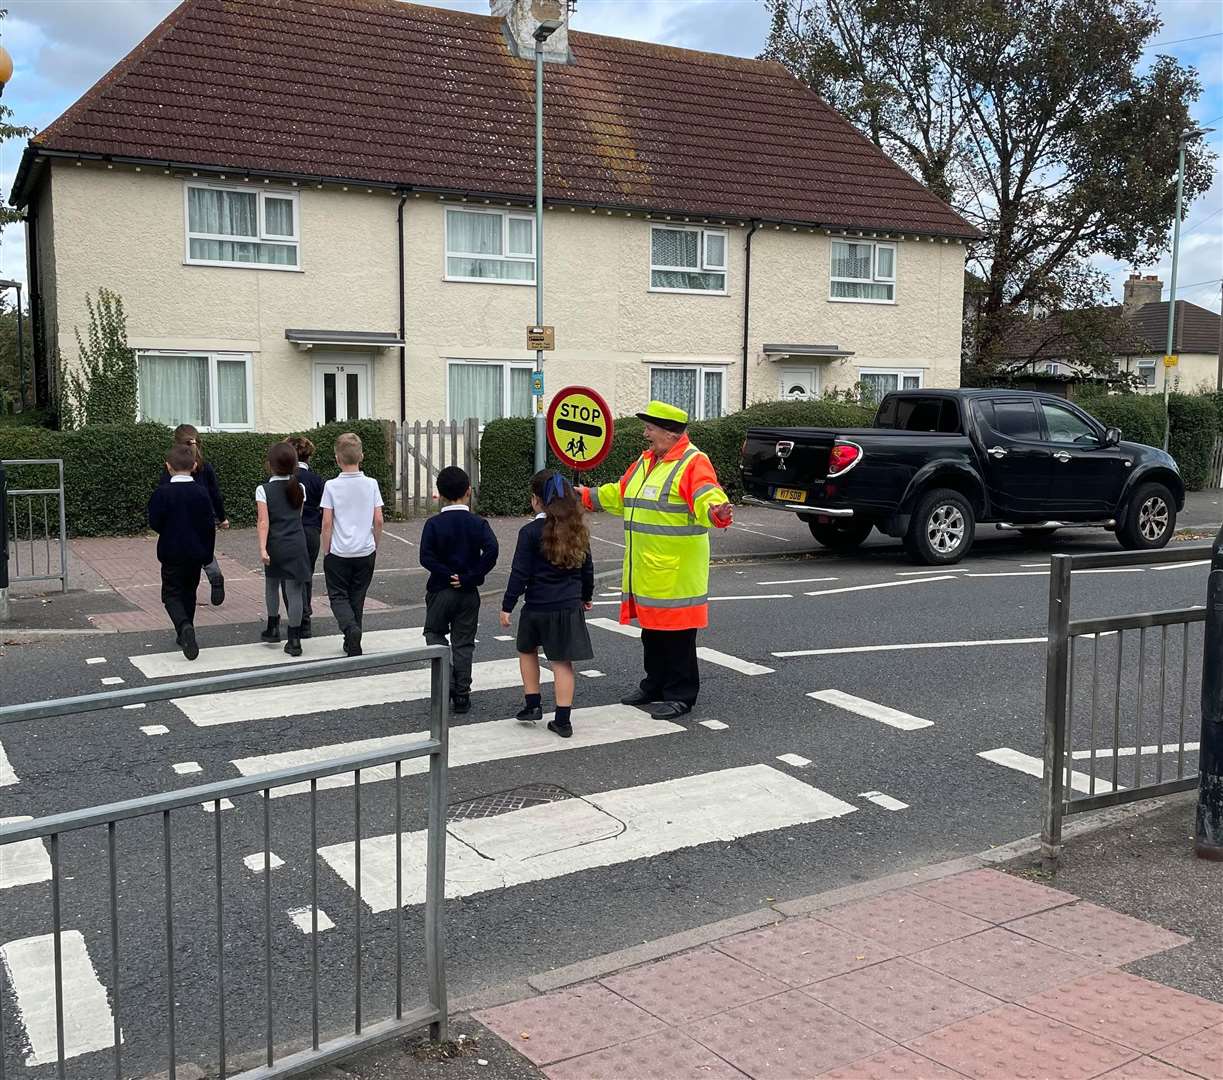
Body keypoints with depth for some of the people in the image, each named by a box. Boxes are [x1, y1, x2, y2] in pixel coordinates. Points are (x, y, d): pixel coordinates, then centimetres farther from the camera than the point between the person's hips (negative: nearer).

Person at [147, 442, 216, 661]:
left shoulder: (162, 492, -12)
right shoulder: (201, 492, -4)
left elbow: (154, 523, -10)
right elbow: (210, 526, -2)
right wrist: (208, 555, 7)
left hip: (171, 553, -3)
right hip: (196, 553, 3)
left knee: (172, 594, 4)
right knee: (189, 592, 18)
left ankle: (184, 627, -23)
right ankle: (184, 635, 24)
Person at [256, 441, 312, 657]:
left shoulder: (263, 490, -6)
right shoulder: (299, 488, 4)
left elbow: (263, 522, -14)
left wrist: (262, 548, -17)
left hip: (275, 545, -1)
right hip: (297, 544, 1)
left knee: (271, 585, 22)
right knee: (294, 590, 0)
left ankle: (273, 627, 32)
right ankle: (294, 640, -3)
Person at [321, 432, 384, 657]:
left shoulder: (331, 486, -9)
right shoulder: (371, 484, -4)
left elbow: (327, 523, -8)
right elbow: (378, 520, -2)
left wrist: (326, 552, 3)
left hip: (339, 553, -2)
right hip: (365, 552, 2)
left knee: (338, 596, 9)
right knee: (357, 598, 15)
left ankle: (350, 628, -17)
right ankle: (352, 642, 22)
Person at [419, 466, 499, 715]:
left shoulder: (434, 524, -7)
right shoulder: (478, 523, -6)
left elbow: (426, 557, -18)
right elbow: (491, 550, -21)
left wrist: (447, 575, -9)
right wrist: (470, 577, -15)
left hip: (440, 591, -1)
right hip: (469, 593, 1)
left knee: (434, 633, 18)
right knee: (463, 643, 10)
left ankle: (446, 681, 0)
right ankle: (461, 695, 12)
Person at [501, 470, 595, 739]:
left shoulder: (530, 532, -12)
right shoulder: (577, 530, 3)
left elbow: (520, 573, -12)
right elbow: (587, 568, 13)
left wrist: (507, 606, -4)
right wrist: (586, 597, 28)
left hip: (538, 606, -3)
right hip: (569, 606, 3)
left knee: (527, 650, 21)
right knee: (562, 661, 5)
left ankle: (532, 704, 21)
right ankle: (563, 720, 5)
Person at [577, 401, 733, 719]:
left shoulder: (693, 463, -13)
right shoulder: (646, 461, 16)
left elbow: (708, 498, -30)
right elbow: (620, 494, 31)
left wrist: (716, 513, -52)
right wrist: (587, 496, 38)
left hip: (675, 571, -9)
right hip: (646, 572, 9)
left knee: (677, 633, -1)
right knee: (651, 630, 18)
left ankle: (680, 695, 9)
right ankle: (655, 687, 32)